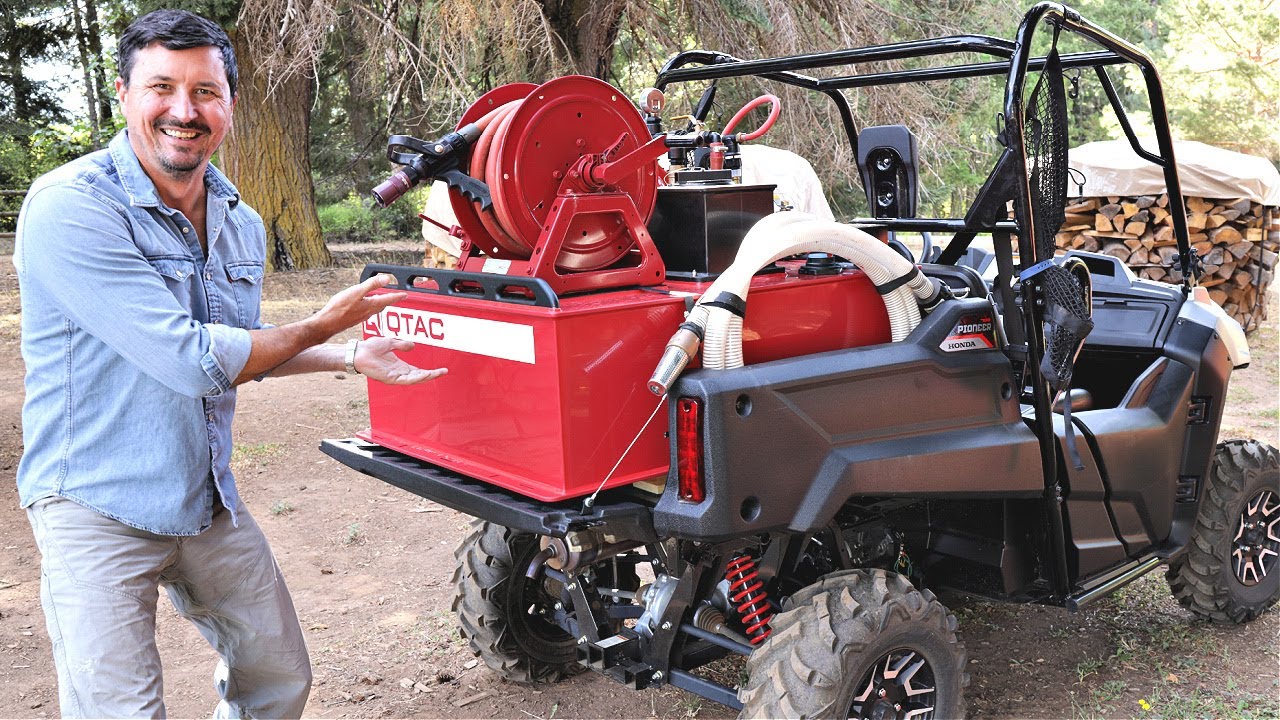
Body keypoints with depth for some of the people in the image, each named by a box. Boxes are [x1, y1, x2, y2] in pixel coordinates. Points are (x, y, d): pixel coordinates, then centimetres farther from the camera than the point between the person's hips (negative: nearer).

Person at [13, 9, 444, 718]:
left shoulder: (241, 224, 5)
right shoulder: (69, 207, -20)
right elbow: (192, 360, -24)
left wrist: (352, 358, 8)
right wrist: (321, 325, -12)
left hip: (210, 500, 7)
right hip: (98, 506, -7)